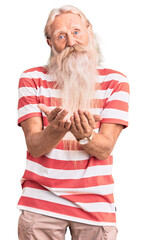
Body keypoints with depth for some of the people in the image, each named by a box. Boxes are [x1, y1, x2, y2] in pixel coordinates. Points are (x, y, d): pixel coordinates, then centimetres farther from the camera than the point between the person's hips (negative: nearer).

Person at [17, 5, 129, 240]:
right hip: (41, 200, 0)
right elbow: (35, 146, -7)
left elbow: (105, 149, -7)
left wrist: (84, 136, -30)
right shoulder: (32, 79, 1)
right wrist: (56, 130, -30)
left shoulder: (114, 82, 1)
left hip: (95, 205, 0)